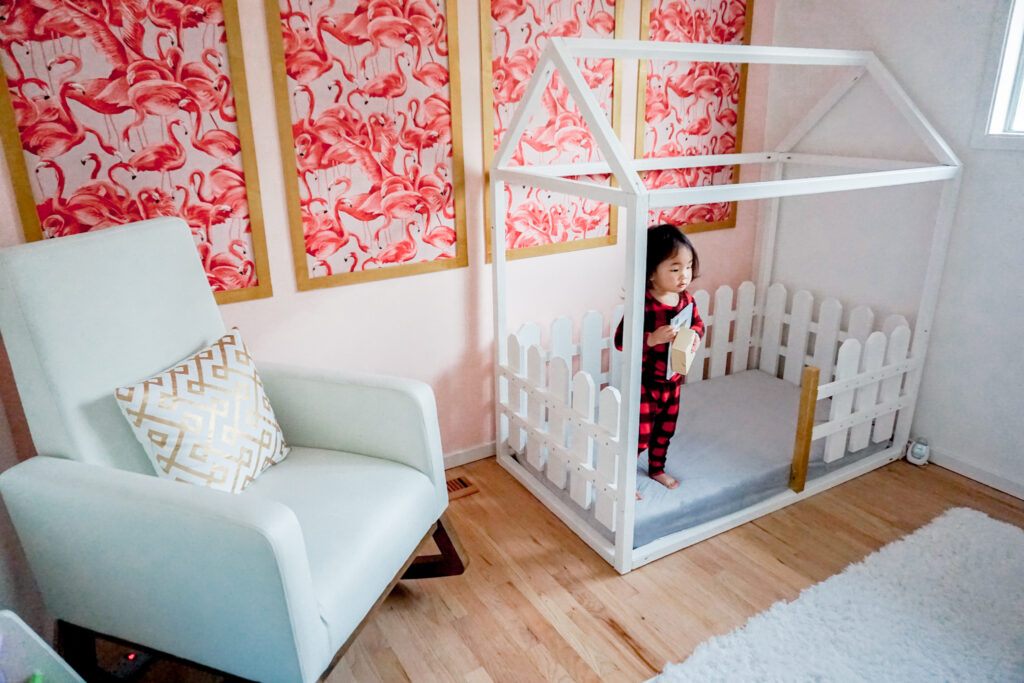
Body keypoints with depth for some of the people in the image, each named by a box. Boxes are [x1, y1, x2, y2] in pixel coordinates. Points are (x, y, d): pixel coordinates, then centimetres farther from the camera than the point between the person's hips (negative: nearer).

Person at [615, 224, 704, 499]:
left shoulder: (686, 299, -5)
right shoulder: (642, 305, -26)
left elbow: (698, 322, 13)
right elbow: (620, 340, -25)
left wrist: (695, 335, -9)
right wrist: (652, 338, -37)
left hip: (672, 381, 7)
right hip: (645, 383, -7)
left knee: (665, 429, 24)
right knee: (640, 434, 2)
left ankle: (657, 468, 48)